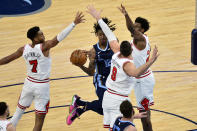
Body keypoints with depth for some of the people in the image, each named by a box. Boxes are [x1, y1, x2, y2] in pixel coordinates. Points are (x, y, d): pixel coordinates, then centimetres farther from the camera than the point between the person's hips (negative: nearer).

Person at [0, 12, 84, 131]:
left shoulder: (24, 49, -4)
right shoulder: (44, 47, -20)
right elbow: (59, 38, -30)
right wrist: (74, 23, -32)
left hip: (29, 83, 5)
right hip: (42, 86, -5)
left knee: (20, 110, 25)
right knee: (40, 118, 2)